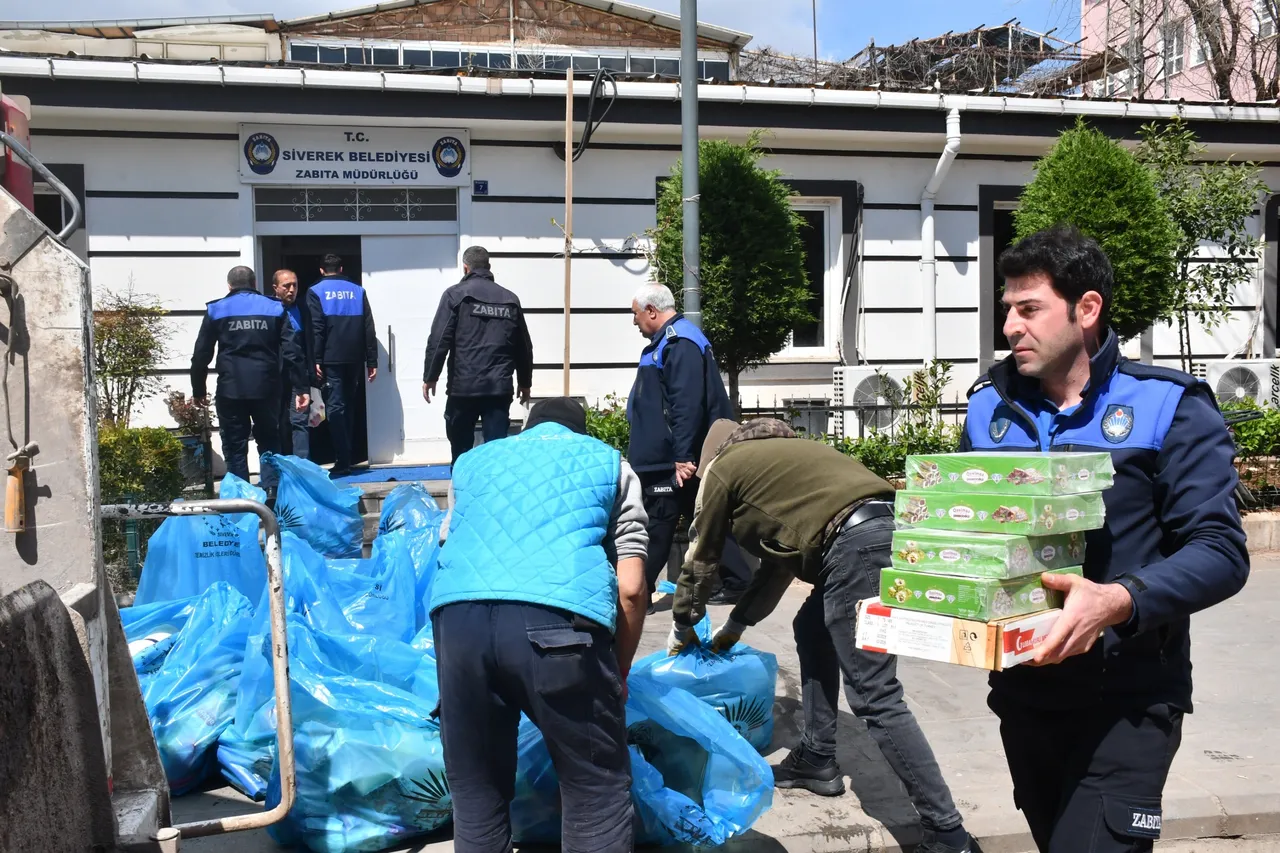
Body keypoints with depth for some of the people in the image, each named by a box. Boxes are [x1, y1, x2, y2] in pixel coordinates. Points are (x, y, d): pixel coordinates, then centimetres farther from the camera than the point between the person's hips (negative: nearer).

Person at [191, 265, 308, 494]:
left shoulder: (216, 310, 6)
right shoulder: (274, 308, 7)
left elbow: (201, 355, 4)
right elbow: (292, 351, 0)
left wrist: (199, 390, 13)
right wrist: (301, 387, -1)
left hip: (230, 390, -1)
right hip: (266, 388, 1)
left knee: (235, 447, 7)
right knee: (269, 442, 13)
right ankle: (271, 490, -2)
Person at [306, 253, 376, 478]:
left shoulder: (316, 292, 2)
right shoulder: (357, 291, 11)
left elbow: (315, 329, -8)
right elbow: (369, 328, 6)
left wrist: (316, 360, -9)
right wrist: (372, 361, 7)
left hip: (331, 359, -4)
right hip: (354, 358, 4)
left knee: (335, 408, -3)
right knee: (348, 405, 13)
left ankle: (343, 462, -8)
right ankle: (346, 458, 15)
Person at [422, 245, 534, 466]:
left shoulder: (456, 294, 0)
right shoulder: (510, 299, 12)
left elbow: (439, 340, -6)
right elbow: (524, 346, 15)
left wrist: (430, 377, 1)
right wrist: (525, 382, 26)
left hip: (463, 386, -2)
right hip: (499, 387, 2)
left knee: (461, 448, 11)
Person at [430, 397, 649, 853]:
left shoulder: (472, 461, 34)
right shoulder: (610, 464, 26)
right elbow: (630, 588, 16)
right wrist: (620, 674, 29)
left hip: (457, 615, 3)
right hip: (559, 619, -3)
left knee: (475, 790, 19)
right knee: (598, 790, 11)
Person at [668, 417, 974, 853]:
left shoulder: (723, 467, 15)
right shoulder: (775, 456, 35)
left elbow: (701, 559, 21)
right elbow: (779, 553, 40)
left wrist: (682, 627, 36)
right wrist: (736, 623, 48)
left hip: (856, 543, -9)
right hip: (887, 528, 9)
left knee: (875, 699, -6)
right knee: (811, 628, 27)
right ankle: (817, 762, 33)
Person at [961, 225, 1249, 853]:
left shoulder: (1168, 407, -9)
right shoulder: (991, 407, 5)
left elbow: (1220, 551, -15)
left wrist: (1118, 602, -31)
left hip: (1127, 698, -5)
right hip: (1022, 689, 5)